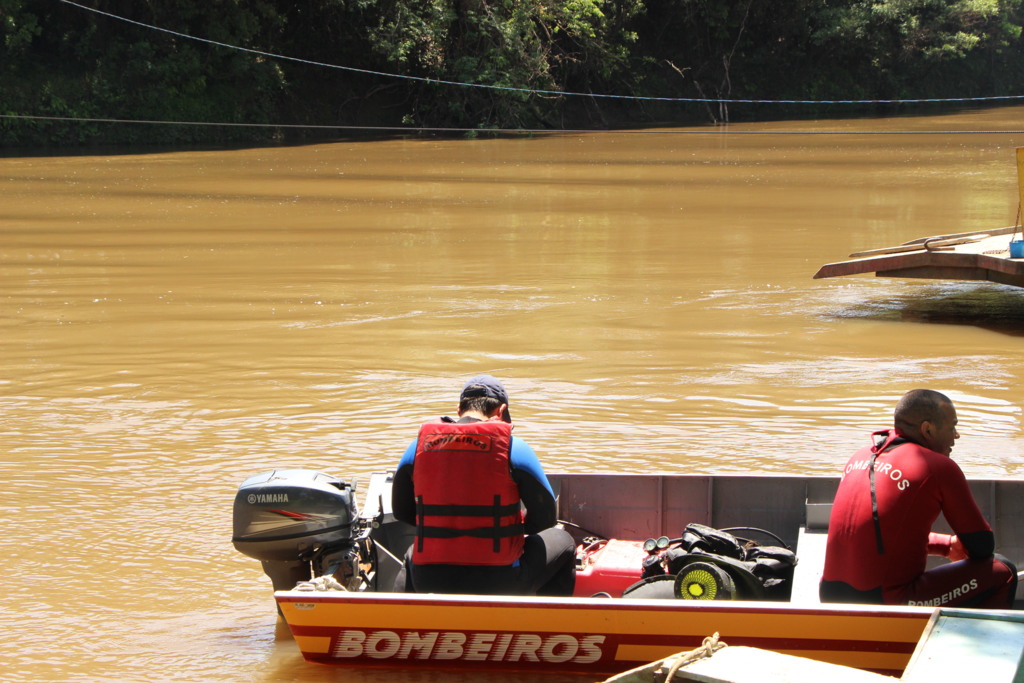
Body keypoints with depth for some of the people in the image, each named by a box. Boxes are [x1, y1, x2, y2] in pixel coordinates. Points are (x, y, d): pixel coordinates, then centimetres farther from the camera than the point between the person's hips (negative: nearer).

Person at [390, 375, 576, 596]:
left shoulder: (420, 445, 3)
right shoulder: (513, 447, -5)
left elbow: (401, 511, 14)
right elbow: (545, 518, -1)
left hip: (429, 583, 3)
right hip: (497, 584, -3)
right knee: (562, 542, 25)